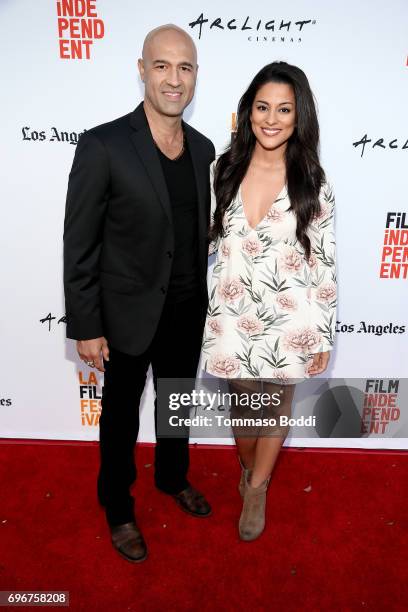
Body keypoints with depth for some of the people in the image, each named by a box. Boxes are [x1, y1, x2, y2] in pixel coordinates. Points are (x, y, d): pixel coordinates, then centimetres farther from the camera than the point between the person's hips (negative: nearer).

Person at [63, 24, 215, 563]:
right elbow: (79, 246, -14)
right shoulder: (103, 146, -16)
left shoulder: (203, 148, 2)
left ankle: (173, 478, 52)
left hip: (188, 312, 5)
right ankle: (118, 510, 41)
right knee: (121, 418, 16)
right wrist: (86, 327, -13)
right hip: (129, 316, -5)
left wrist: (205, 298, 12)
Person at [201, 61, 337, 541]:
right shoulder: (222, 170, -2)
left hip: (288, 321, -1)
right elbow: (206, 240, 7)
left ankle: (257, 489, 42)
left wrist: (323, 337, -4)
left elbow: (325, 264, -5)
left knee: (277, 405, 16)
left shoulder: (313, 184, -7)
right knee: (241, 403, 19)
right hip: (231, 317, 2)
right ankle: (248, 468, 51)